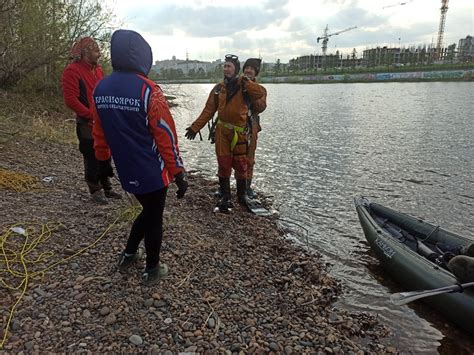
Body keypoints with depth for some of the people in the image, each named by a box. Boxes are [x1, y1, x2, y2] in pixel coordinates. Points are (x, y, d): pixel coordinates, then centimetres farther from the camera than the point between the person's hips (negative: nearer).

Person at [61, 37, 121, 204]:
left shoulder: (98, 69, 13)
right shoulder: (72, 71, -11)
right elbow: (71, 99, -17)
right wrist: (91, 115, -18)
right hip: (87, 124, -7)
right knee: (92, 157, 2)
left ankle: (106, 188, 25)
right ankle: (95, 191, 15)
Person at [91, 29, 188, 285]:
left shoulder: (100, 89, 1)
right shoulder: (148, 90, -18)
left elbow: (99, 133, 9)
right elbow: (166, 136, -17)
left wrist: (103, 161, 23)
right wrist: (178, 173, -11)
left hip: (126, 172, 6)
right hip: (152, 172, -6)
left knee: (147, 210, 26)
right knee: (154, 219, 11)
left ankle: (128, 256, 34)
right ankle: (152, 271, 27)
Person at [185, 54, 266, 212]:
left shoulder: (245, 85, 1)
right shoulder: (218, 88, 8)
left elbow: (262, 93, -15)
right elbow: (208, 110, 9)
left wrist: (247, 82, -19)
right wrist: (195, 127, 6)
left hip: (239, 132, -2)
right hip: (222, 131, 2)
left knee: (240, 164, 4)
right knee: (223, 164, 4)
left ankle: (242, 195, 24)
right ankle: (225, 197, 17)